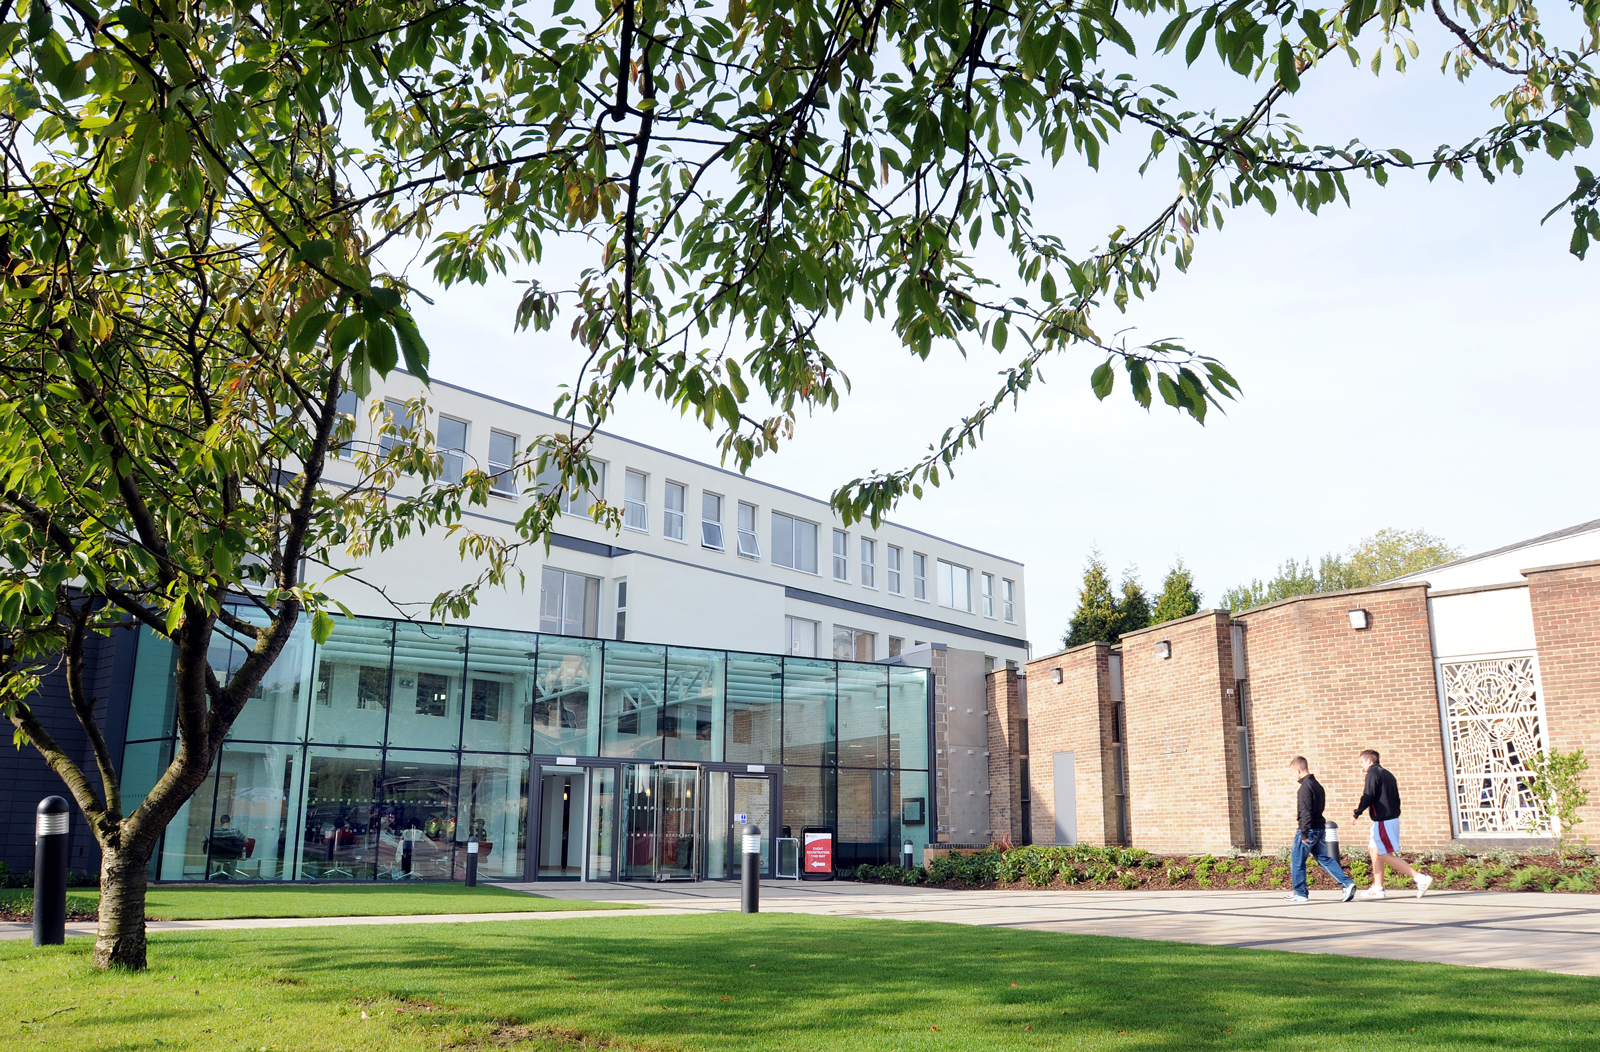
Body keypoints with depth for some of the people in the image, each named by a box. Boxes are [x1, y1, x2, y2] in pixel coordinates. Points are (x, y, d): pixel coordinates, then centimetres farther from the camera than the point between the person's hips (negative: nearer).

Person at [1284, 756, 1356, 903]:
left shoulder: (1306, 786, -18)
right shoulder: (1317, 785, 12)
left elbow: (1306, 812, -22)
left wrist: (1304, 833, -22)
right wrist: (1299, 806, 26)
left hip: (1309, 829, -9)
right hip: (1320, 828, 9)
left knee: (1297, 861, 3)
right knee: (1324, 858, 12)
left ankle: (1301, 893, 10)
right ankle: (1347, 883, -1)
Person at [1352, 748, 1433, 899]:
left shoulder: (1373, 774, -11)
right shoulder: (1388, 774, 16)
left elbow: (1368, 797, -20)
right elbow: (1396, 798, 18)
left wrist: (1357, 812, -11)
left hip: (1383, 822, -10)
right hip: (1393, 818, 10)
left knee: (1386, 856, -7)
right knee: (1374, 850, 15)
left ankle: (1420, 878, -13)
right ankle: (1378, 888, 16)